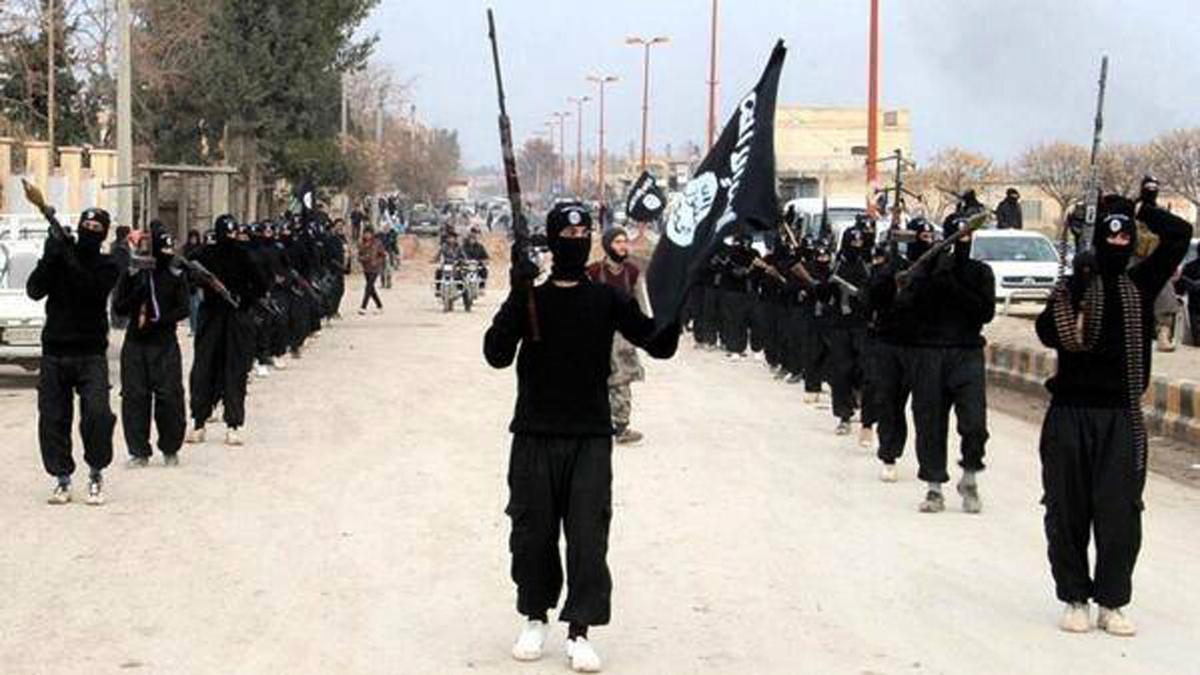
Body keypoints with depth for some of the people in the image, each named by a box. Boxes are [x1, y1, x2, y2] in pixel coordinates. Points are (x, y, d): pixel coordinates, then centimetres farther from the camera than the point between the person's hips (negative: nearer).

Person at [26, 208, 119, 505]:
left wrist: (71, 261, -22)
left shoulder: (107, 267, 4)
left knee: (97, 413, -17)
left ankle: (96, 475, 1)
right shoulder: (60, 259, 8)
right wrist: (50, 258, -18)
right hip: (55, 352, 2)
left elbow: (92, 290, -16)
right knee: (53, 418, 2)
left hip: (90, 354, -2)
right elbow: (34, 290, -5)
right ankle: (62, 479, 14)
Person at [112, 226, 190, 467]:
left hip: (165, 343, -1)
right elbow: (119, 308, 0)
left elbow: (183, 310, -2)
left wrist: (158, 321, -16)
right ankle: (139, 451, 8)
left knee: (169, 396, -4)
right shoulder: (132, 274, 3)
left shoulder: (176, 275, 3)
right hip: (135, 343, 1)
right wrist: (138, 293, -17)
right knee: (134, 397, -1)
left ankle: (170, 449, 13)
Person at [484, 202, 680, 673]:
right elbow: (498, 355, -12)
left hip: (590, 438, 0)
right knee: (532, 532, 7)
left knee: (588, 536, -5)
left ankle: (579, 631, 2)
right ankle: (535, 618, 25)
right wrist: (517, 295, -23)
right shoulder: (530, 298, 1)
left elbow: (660, 346, -2)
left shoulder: (606, 298, 4)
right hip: (535, 437, 0)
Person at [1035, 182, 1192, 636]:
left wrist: (1145, 209, 3)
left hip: (1122, 415, 1)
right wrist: (1075, 291, -21)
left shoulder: (1141, 284, 9)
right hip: (1069, 412, -1)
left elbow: (1179, 236, -1)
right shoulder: (1073, 287, 4)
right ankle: (1075, 599, 14)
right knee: (1068, 510, 3)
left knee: (1120, 510, -2)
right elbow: (1049, 333, -12)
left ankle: (1112, 602, 7)